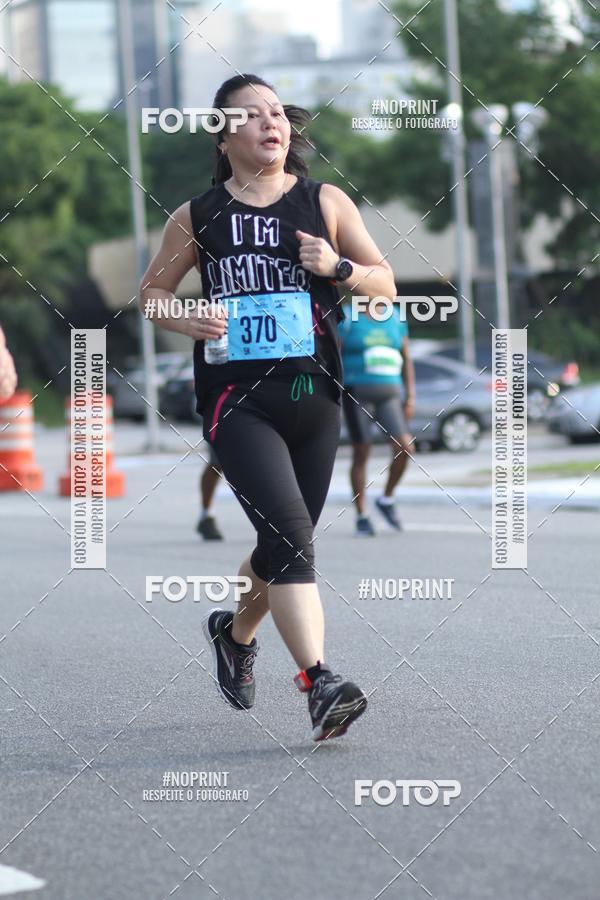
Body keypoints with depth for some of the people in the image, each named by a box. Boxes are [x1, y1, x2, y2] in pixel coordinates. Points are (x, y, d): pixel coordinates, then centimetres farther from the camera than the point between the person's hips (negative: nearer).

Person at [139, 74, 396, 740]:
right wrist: (188, 322, -6)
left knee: (287, 546, 14)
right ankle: (320, 684, -24)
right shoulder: (197, 218, 4)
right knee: (290, 536, -20)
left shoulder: (325, 203, 7)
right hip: (237, 402, -3)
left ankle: (235, 631, 44)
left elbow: (386, 284, 9)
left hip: (314, 397, 3)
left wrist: (338, 267, -11)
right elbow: (150, 292, 15)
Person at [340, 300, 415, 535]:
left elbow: (406, 359, 17)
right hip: (357, 393, -4)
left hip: (389, 393, 4)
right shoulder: (347, 318, 0)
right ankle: (361, 516, 5)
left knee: (404, 446, -12)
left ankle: (387, 499, 9)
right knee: (361, 453, -3)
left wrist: (410, 396, 10)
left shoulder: (395, 316, 13)